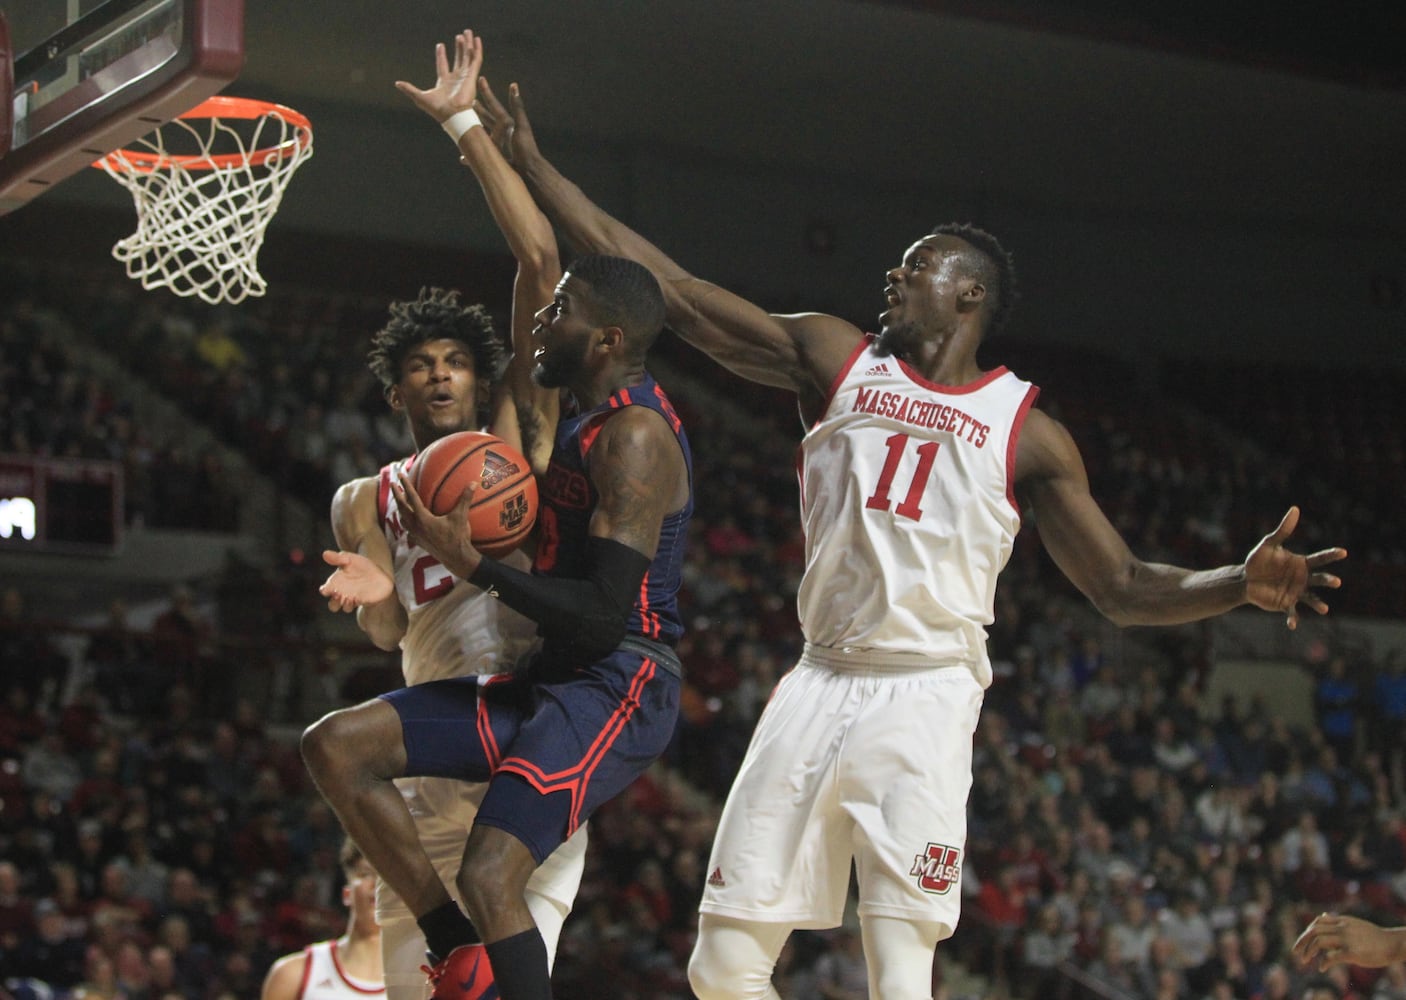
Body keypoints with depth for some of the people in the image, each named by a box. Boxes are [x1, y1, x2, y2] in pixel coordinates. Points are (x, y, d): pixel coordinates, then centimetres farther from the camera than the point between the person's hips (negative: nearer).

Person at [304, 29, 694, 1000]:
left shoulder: (633, 436, -17)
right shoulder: (594, 402, 11)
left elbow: (605, 617, -23)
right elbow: (538, 251, 22)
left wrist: (473, 563, -21)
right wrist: (462, 124, 26)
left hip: (615, 686, -10)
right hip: (554, 677, 10)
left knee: (491, 876, -25)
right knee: (337, 746, 2)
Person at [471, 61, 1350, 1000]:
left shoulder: (1028, 432, 4)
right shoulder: (835, 358, 9)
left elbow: (1124, 587, 6)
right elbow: (664, 287, 7)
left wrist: (1242, 583, -14)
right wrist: (530, 163, 4)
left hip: (925, 700, -3)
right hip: (819, 686, 3)